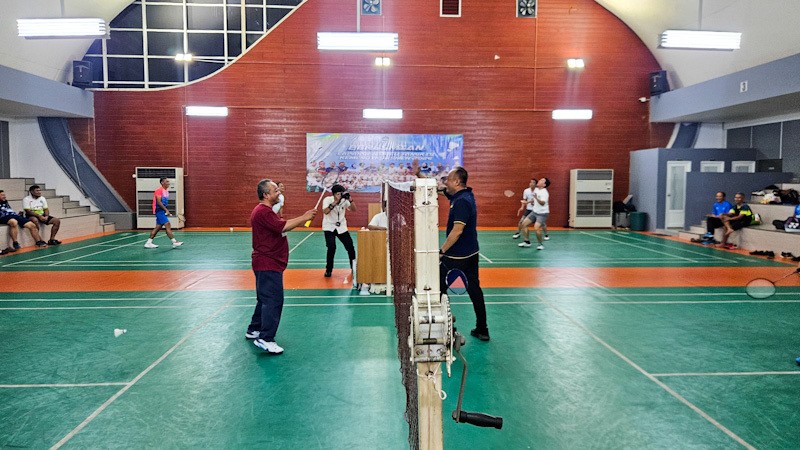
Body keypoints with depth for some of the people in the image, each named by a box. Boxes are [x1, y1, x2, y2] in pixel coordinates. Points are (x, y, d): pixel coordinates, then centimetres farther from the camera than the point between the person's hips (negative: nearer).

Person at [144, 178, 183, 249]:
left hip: (163, 211, 9)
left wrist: (167, 210, 11)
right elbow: (159, 202, -19)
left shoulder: (166, 191, 15)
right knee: (167, 225, -13)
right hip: (159, 211, -9)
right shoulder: (159, 190, -12)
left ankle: (148, 243, 16)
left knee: (158, 227, 10)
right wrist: (166, 210, -20)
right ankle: (174, 242, -16)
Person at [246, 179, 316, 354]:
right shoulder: (262, 212, -18)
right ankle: (265, 339, -10)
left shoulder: (266, 211, 18)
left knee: (265, 299, 20)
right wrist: (303, 218, -19)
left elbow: (282, 225, 16)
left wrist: (303, 218, 6)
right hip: (268, 264, -11)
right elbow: (282, 227, -27)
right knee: (274, 300, -11)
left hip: (268, 263, 11)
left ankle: (254, 330, 31)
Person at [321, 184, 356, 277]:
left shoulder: (344, 200, -7)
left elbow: (354, 209, -16)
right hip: (329, 227, -3)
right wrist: (335, 201, -38)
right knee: (331, 247, -20)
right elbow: (325, 211, -32)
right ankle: (328, 270, -2)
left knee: (350, 246, 0)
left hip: (342, 227, 3)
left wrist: (350, 200, -32)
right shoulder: (327, 200, -15)